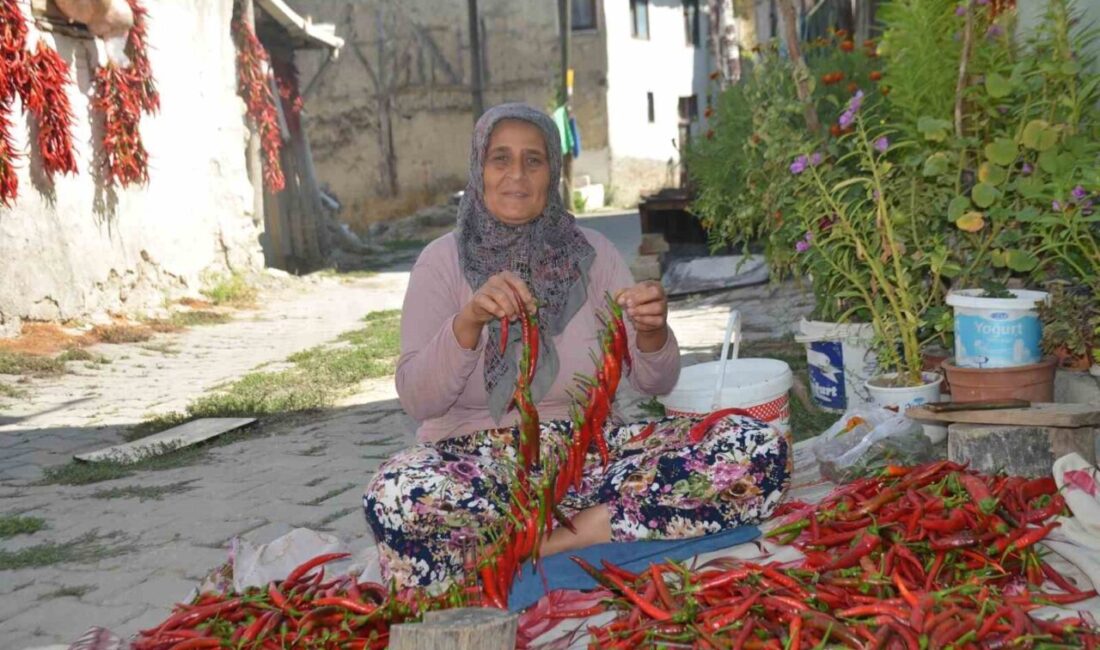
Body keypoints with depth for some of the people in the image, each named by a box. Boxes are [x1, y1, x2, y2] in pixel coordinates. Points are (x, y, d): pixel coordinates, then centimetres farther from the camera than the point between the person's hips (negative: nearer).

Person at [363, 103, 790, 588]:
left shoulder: (591, 252, 6)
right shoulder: (443, 262, 0)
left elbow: (655, 383, 2)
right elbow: (416, 399, -11)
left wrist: (652, 332, -20)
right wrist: (468, 321, -28)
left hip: (588, 448, 3)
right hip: (477, 455, -3)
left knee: (760, 451, -18)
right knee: (396, 496, -38)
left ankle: (545, 541, -19)